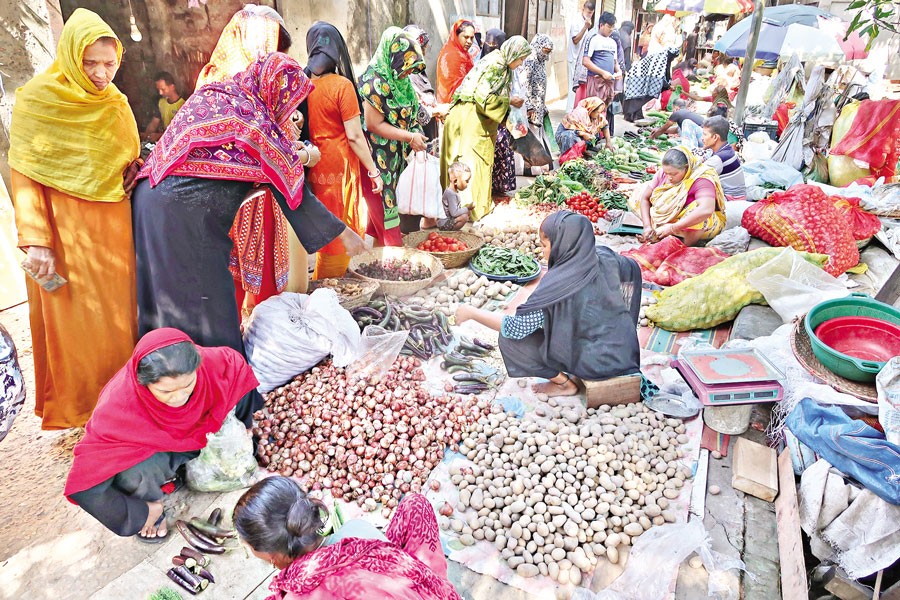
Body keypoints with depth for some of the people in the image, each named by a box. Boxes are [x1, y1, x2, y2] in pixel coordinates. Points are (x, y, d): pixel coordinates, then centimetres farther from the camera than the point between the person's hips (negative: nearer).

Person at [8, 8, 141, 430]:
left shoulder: (116, 103, 10)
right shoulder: (37, 99, -6)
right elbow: (25, 174, -8)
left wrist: (136, 172, -3)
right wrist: (35, 240, -17)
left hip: (115, 230, 5)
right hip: (65, 235, -5)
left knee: (119, 312, 9)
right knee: (74, 318, 1)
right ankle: (77, 408, 18)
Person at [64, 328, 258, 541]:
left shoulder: (210, 362, -33)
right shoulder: (118, 405, -37)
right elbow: (85, 481, -32)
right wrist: (144, 512, -22)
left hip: (198, 435, 4)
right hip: (148, 450, -3)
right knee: (134, 477, -34)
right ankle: (153, 503, 1)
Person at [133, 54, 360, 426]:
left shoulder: (214, 94, 14)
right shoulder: (258, 124, -6)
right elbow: (294, 195, -3)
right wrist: (343, 232, 5)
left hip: (152, 199, 8)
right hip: (186, 217, -8)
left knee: (167, 303, 15)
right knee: (204, 310, 0)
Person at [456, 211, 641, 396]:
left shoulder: (558, 284, -25)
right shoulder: (605, 257, -6)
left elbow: (517, 328, -21)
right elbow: (633, 268, 16)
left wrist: (471, 312, -10)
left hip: (595, 362, -7)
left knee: (509, 340, -6)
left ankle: (565, 384, 6)